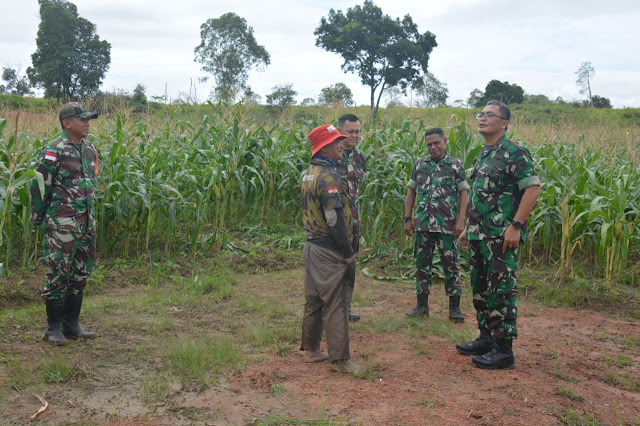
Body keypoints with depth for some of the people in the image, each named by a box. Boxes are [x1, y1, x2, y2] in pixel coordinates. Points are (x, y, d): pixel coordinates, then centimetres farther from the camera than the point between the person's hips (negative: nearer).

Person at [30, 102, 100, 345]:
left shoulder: (90, 150, 13)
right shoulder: (55, 150, -9)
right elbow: (39, 185, -7)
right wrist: (38, 217, -4)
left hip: (86, 222, 8)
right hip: (61, 224, -8)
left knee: (80, 274, 12)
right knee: (58, 275, -3)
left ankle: (71, 325, 22)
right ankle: (54, 328, 9)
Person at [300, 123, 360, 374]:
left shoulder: (309, 174, 12)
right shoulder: (328, 177, -18)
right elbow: (335, 219, -22)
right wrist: (348, 254, -15)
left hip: (312, 246, 10)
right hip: (328, 250, -10)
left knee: (313, 300, 16)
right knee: (334, 304, -4)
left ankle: (310, 349, 27)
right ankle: (340, 358, 3)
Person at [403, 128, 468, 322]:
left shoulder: (456, 165, 3)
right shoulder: (419, 164, 10)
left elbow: (463, 193, 1)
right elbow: (411, 192, 13)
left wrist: (461, 220, -9)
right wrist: (407, 218, 7)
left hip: (447, 225, -3)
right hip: (423, 224, 3)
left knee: (450, 264, 1)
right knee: (421, 264, 8)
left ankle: (454, 307, 10)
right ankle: (422, 304, 18)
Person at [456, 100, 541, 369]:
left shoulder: (514, 153, -10)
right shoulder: (484, 155, 17)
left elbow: (533, 188, -18)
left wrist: (515, 226, -23)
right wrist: (468, 228, 21)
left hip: (502, 237, -9)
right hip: (479, 236, 9)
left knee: (501, 292, -5)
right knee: (480, 288, 15)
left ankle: (504, 351, 2)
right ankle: (486, 339, 27)